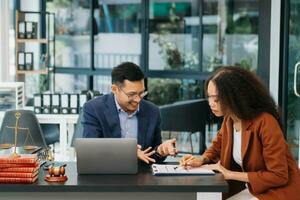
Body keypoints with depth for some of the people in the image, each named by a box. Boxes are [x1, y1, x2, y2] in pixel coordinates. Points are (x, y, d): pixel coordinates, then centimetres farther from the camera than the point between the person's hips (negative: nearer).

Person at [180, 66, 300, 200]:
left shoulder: (265, 122, -25)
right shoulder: (228, 119, -3)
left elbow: (279, 176, -22)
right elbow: (217, 146, 20)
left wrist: (230, 174, -20)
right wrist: (201, 159, -3)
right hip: (250, 188, 7)